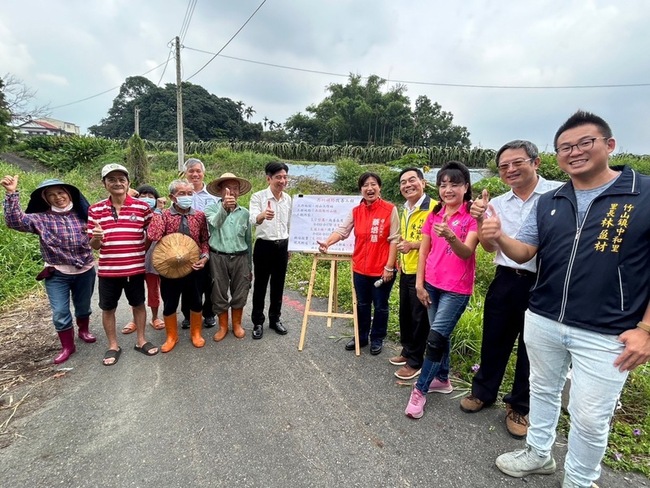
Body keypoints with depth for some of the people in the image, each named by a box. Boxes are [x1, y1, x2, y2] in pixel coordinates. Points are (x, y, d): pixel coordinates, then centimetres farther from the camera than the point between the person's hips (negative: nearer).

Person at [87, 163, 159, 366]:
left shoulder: (142, 207, -3)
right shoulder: (95, 209, -1)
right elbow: (93, 246, 0)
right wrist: (96, 238, -20)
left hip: (135, 268, -1)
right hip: (107, 270, 1)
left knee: (138, 304, 13)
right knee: (108, 308, 13)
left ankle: (141, 340, 32)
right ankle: (113, 346, 31)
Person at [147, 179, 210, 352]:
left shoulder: (199, 215, -1)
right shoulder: (164, 215, -7)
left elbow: (204, 240, 4)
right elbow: (153, 237, -23)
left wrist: (205, 256, -11)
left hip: (195, 267, 1)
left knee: (195, 303, 15)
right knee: (169, 304, 13)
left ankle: (196, 334, 37)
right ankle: (171, 336, 35)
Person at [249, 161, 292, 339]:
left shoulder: (288, 198, 4)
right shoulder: (258, 197, -12)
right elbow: (252, 220, -29)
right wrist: (263, 215, -52)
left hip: (282, 246, 4)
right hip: (264, 246, -4)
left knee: (278, 286, 14)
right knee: (260, 286, 6)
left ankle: (275, 319, 30)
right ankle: (258, 322, 22)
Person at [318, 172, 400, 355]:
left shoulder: (390, 209, -9)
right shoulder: (356, 211, 2)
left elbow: (394, 239, -10)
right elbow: (341, 231, -5)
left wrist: (389, 266, -13)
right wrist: (327, 243, -24)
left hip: (382, 269, -3)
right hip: (360, 268, 4)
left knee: (380, 306, 13)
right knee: (362, 305, 18)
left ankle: (377, 339, 32)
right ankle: (361, 337, 36)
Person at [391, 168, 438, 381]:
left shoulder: (434, 207, -17)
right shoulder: (405, 210, 12)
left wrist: (413, 245, -26)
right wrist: (400, 258, 12)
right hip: (406, 272, 8)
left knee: (419, 318, 5)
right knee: (405, 314, 19)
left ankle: (415, 362, 21)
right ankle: (407, 351, 37)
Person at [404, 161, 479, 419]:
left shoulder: (472, 215, -9)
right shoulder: (434, 214, 6)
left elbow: (467, 252, -21)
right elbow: (424, 250, 7)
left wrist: (450, 236, -41)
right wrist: (419, 283, 2)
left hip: (457, 288, -5)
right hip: (432, 283, 5)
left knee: (436, 337, -8)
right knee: (440, 334, 15)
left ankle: (420, 390, 6)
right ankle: (442, 378, 34)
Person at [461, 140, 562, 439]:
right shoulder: (497, 204, 6)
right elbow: (489, 247, 3)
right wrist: (480, 220, -13)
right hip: (505, 281, 4)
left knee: (531, 347, 12)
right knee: (493, 340, 15)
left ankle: (520, 406, 32)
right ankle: (483, 391, 37)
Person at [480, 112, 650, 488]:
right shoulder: (549, 203, 5)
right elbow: (524, 252, 4)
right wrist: (499, 238, -18)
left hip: (606, 334, -4)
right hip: (542, 322, 4)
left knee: (590, 417, 11)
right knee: (543, 391, 22)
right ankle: (538, 453, 45)